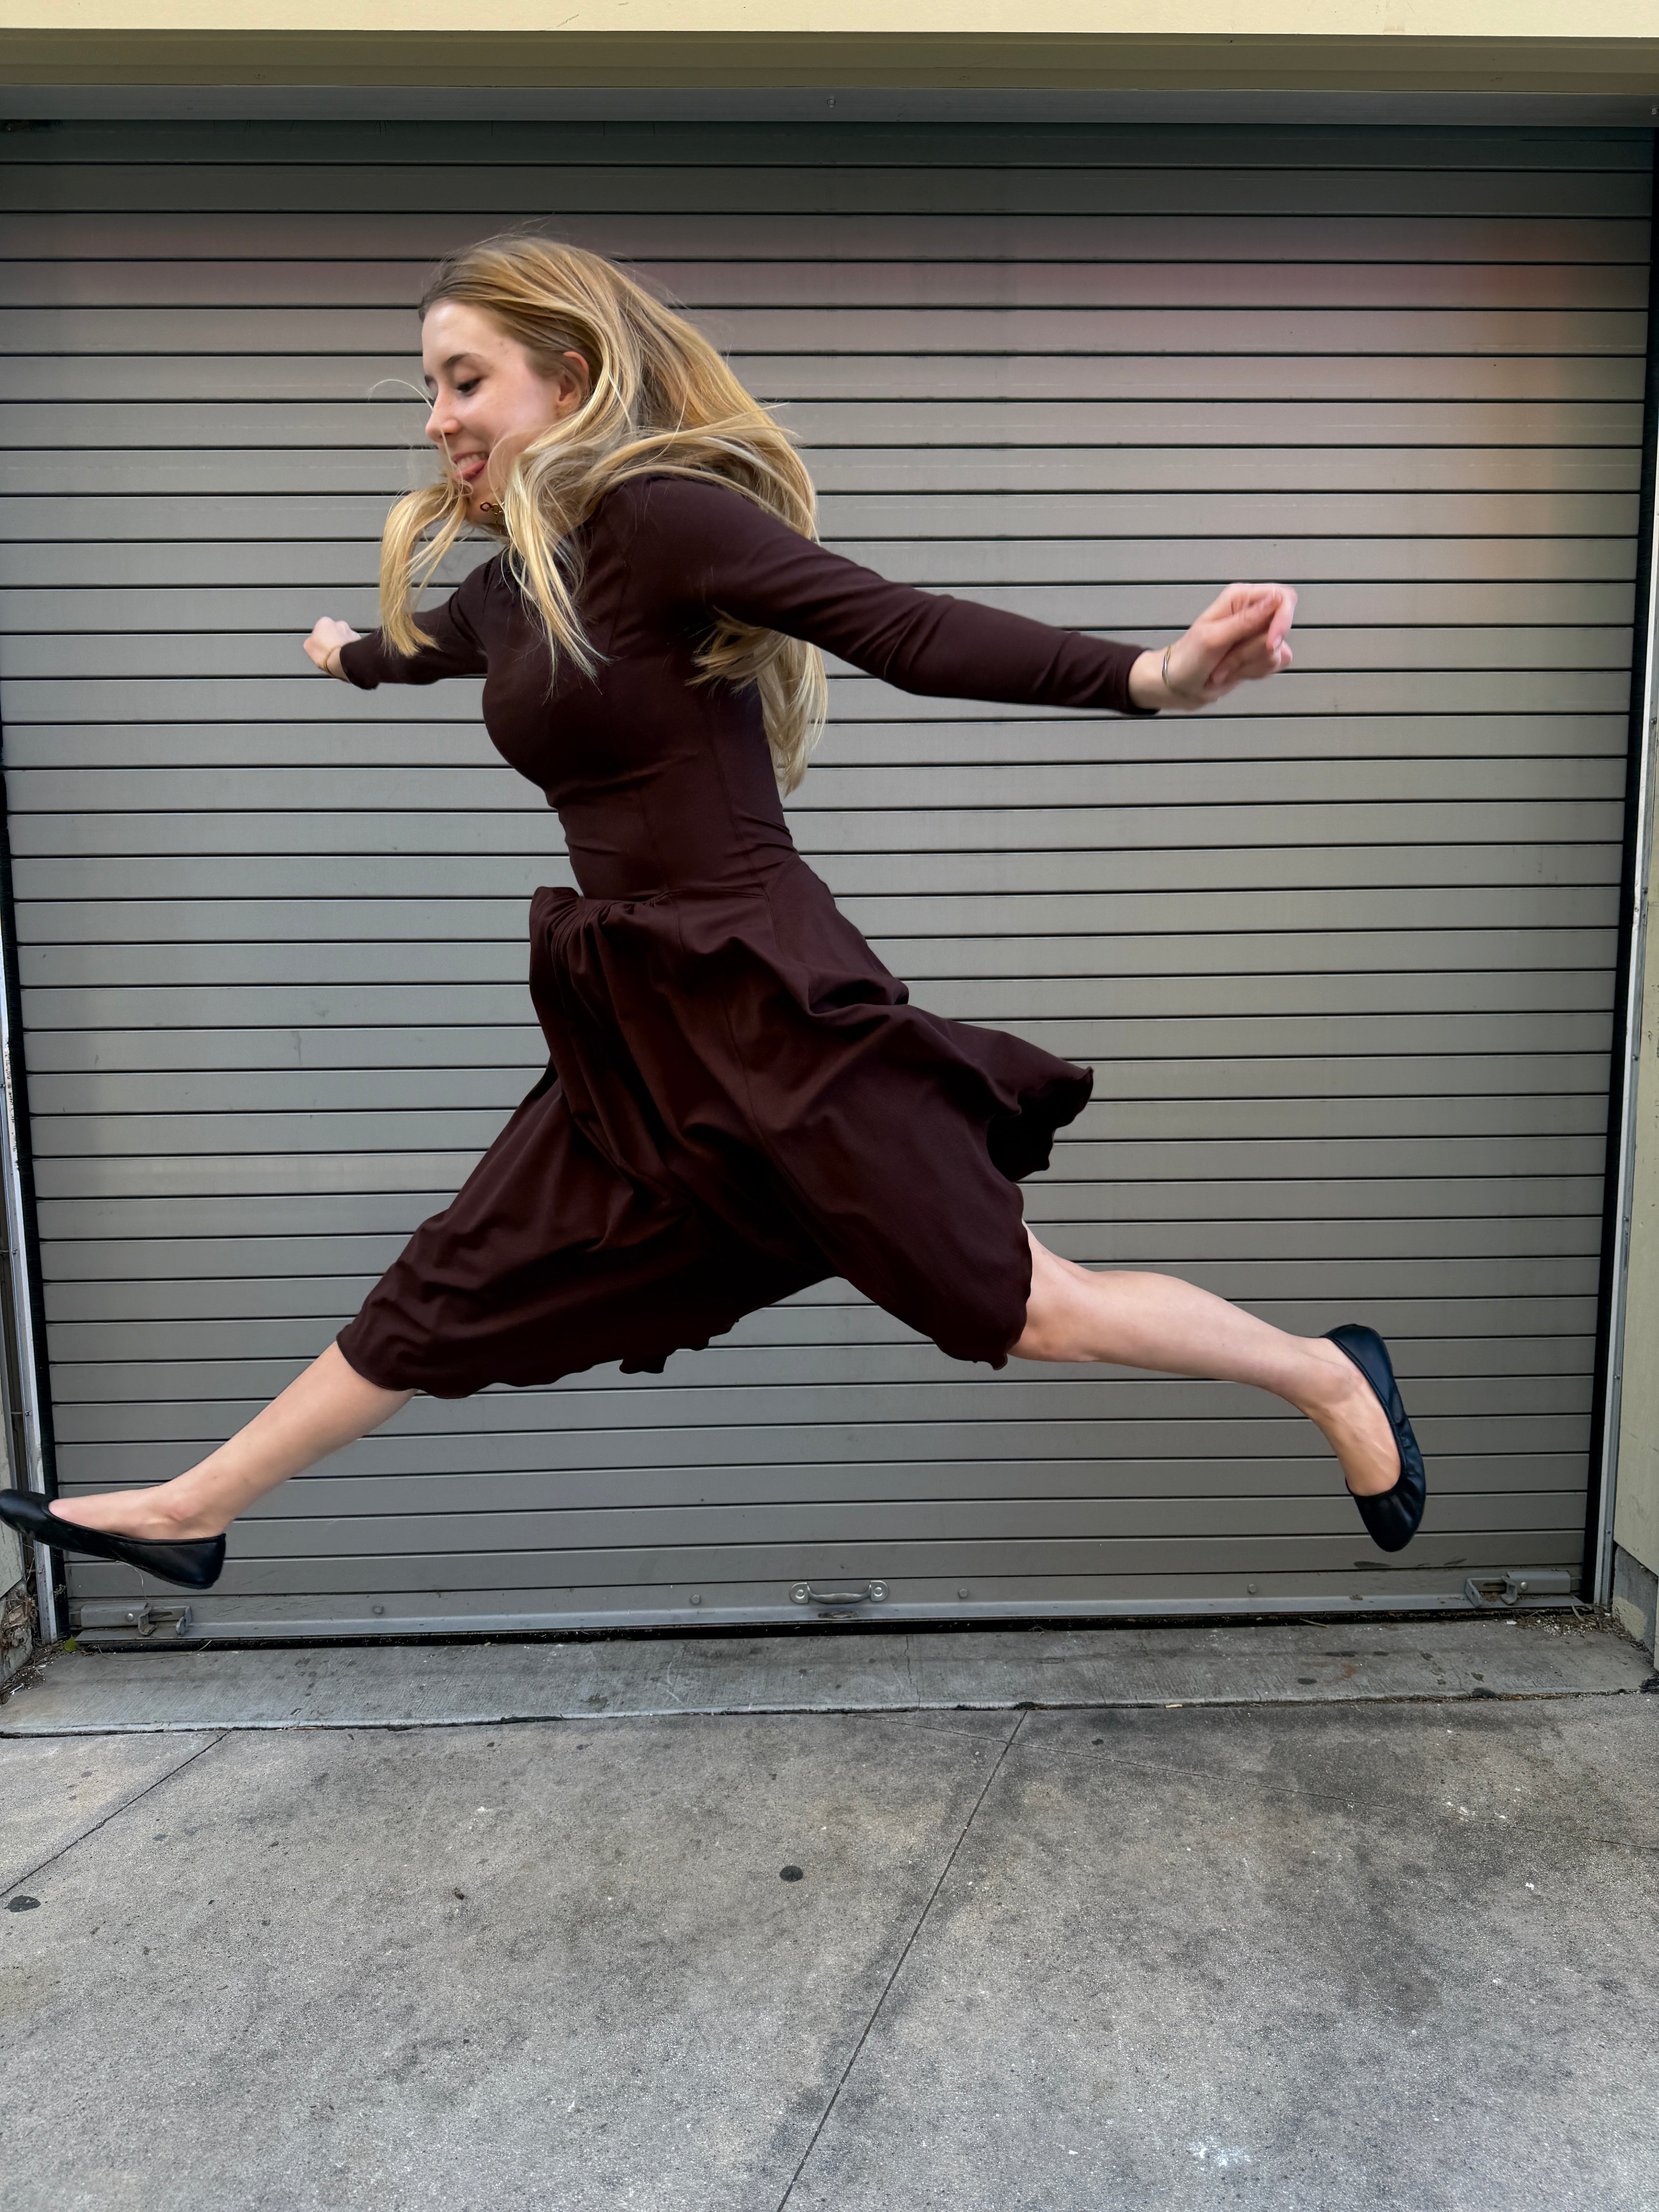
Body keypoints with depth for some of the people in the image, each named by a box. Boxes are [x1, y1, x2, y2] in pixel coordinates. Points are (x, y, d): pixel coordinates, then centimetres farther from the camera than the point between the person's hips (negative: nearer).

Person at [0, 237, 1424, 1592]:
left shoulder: (652, 511, -12)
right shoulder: (505, 587, 13)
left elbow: (906, 631, -23)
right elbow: (425, 651, 38)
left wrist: (1155, 677, -36)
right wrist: (350, 655, 60)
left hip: (764, 1003, -8)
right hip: (639, 1027, 8)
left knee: (1022, 1306, -2)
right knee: (447, 1296, 17)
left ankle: (1331, 1377, 22)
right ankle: (187, 1516, 32)